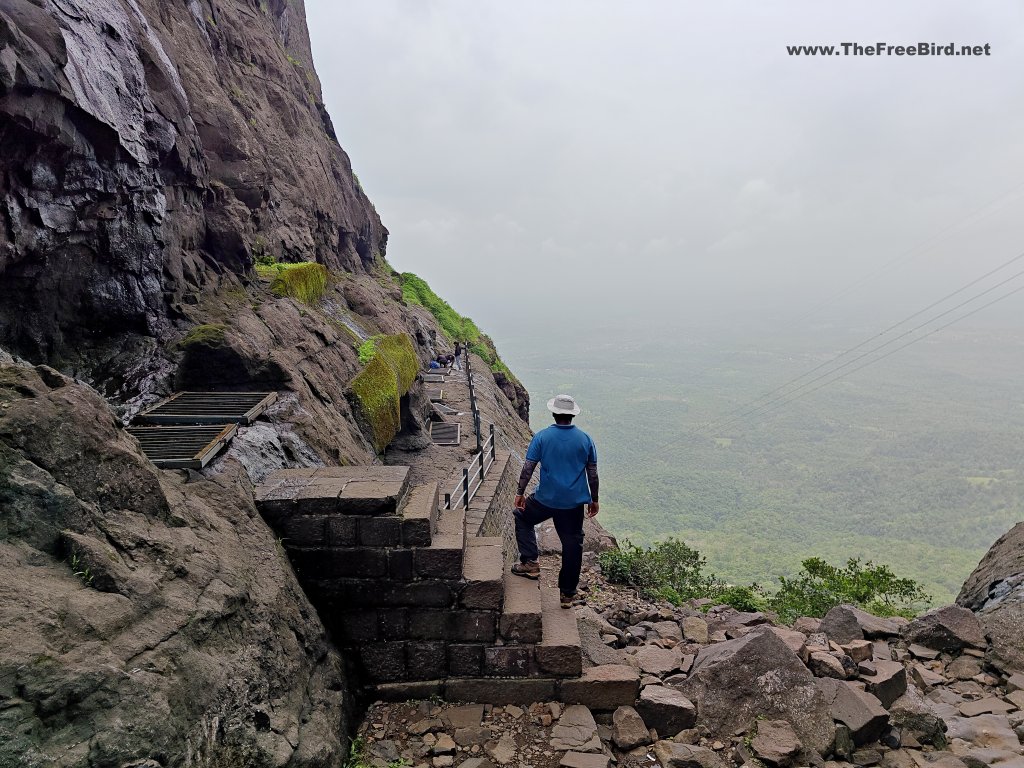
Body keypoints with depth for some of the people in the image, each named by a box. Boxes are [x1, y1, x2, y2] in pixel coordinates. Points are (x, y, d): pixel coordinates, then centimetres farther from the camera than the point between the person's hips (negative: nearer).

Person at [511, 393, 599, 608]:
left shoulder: (542, 437, -8)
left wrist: (520, 493, 1)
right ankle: (568, 594, 21)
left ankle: (530, 563, 17)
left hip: (546, 499, -2)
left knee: (522, 518, 24)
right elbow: (592, 474, 3)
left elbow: (528, 467, -9)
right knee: (572, 544, 12)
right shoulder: (585, 439, -1)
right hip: (575, 502, 2)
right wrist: (594, 500, 13)